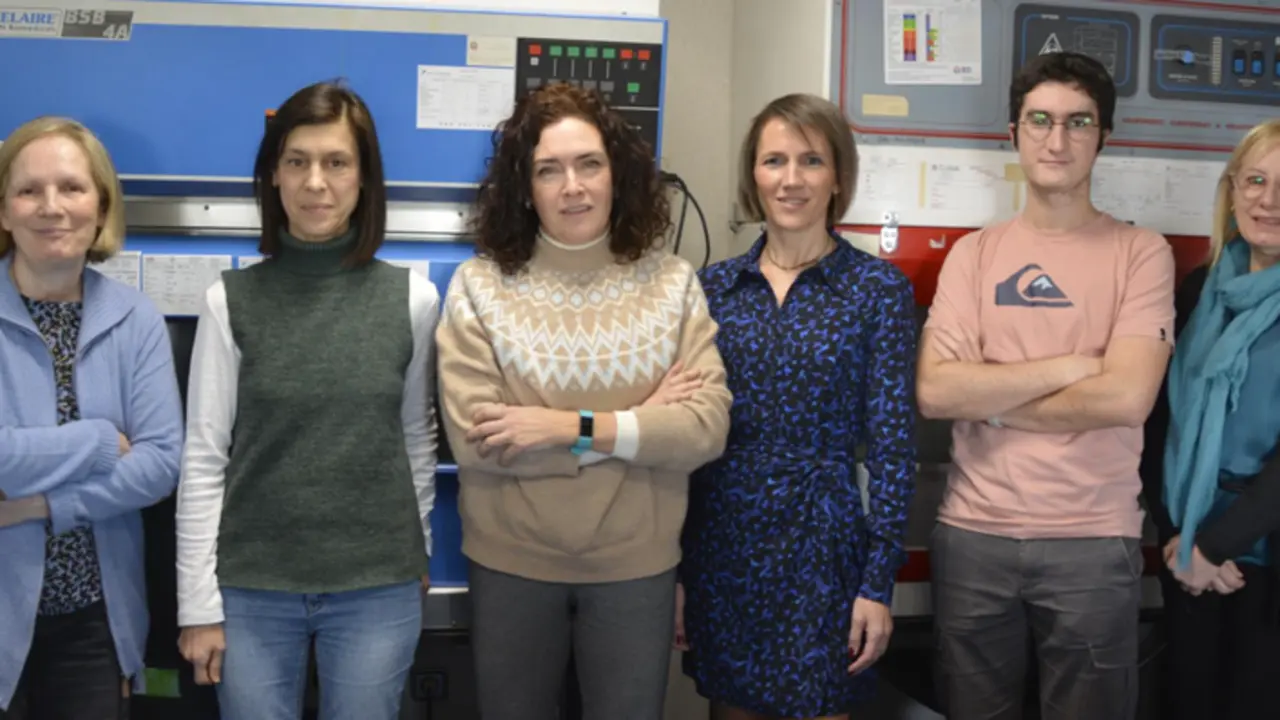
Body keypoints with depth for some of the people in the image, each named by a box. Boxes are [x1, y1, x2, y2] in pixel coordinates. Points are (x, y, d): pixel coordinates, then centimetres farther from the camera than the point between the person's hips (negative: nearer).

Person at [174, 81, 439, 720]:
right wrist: (199, 603, -3)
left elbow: (417, 438, 8)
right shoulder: (231, 300, -3)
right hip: (252, 588, 0)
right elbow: (203, 458, -2)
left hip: (379, 588, 1)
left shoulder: (412, 298, -2)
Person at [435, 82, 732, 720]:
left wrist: (572, 427, -21)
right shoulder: (478, 285, -8)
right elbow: (473, 440, -17)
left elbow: (706, 427, -11)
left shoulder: (671, 283, -3)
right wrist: (641, 421, -16)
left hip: (635, 566, 1)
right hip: (511, 564, 0)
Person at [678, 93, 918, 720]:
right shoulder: (713, 286, 4)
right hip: (718, 542, 3)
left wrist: (879, 579, -9)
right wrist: (674, 566, 4)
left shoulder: (879, 289, -5)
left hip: (822, 544, -3)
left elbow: (892, 440, -6)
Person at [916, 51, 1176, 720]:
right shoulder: (974, 252, 4)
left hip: (1093, 540, -2)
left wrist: (991, 399, -9)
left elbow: (1127, 396, -15)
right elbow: (934, 391, -8)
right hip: (972, 534, 2)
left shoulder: (1141, 252, -2)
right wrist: (1067, 367, -12)